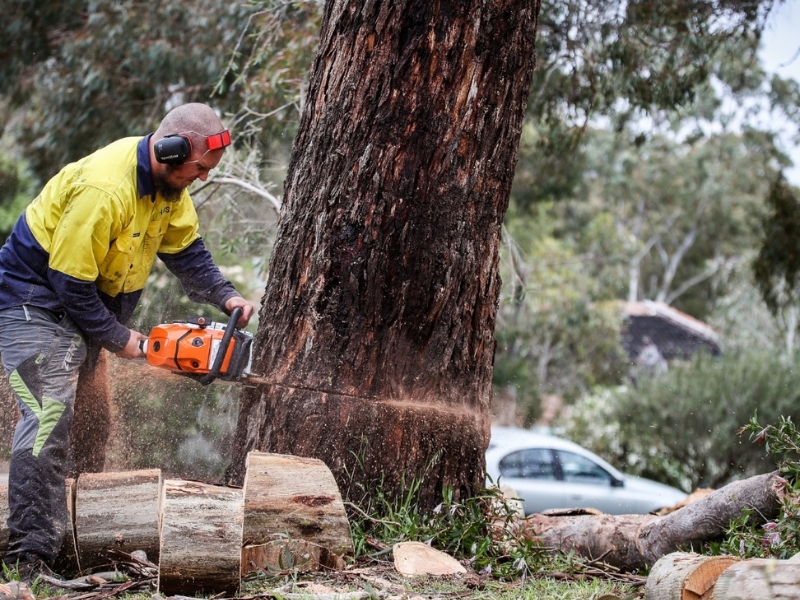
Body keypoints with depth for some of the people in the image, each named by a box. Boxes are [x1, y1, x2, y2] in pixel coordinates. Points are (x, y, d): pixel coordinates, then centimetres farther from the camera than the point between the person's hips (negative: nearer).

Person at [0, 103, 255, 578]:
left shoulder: (169, 181, -3)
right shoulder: (104, 191, -32)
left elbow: (185, 248, 8)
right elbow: (70, 284, -26)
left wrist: (225, 297, -6)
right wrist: (118, 339, -15)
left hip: (90, 301, 10)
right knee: (51, 414, -19)